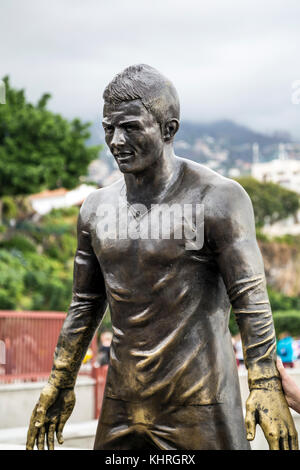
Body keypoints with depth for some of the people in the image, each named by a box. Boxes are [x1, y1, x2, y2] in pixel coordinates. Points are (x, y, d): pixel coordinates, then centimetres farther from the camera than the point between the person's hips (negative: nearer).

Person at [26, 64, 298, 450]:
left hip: (200, 410, -5)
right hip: (121, 407, 5)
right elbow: (85, 306, 16)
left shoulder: (217, 199, -10)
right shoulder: (97, 208, 7)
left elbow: (251, 302, -12)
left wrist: (266, 388, -19)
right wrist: (59, 385, 17)